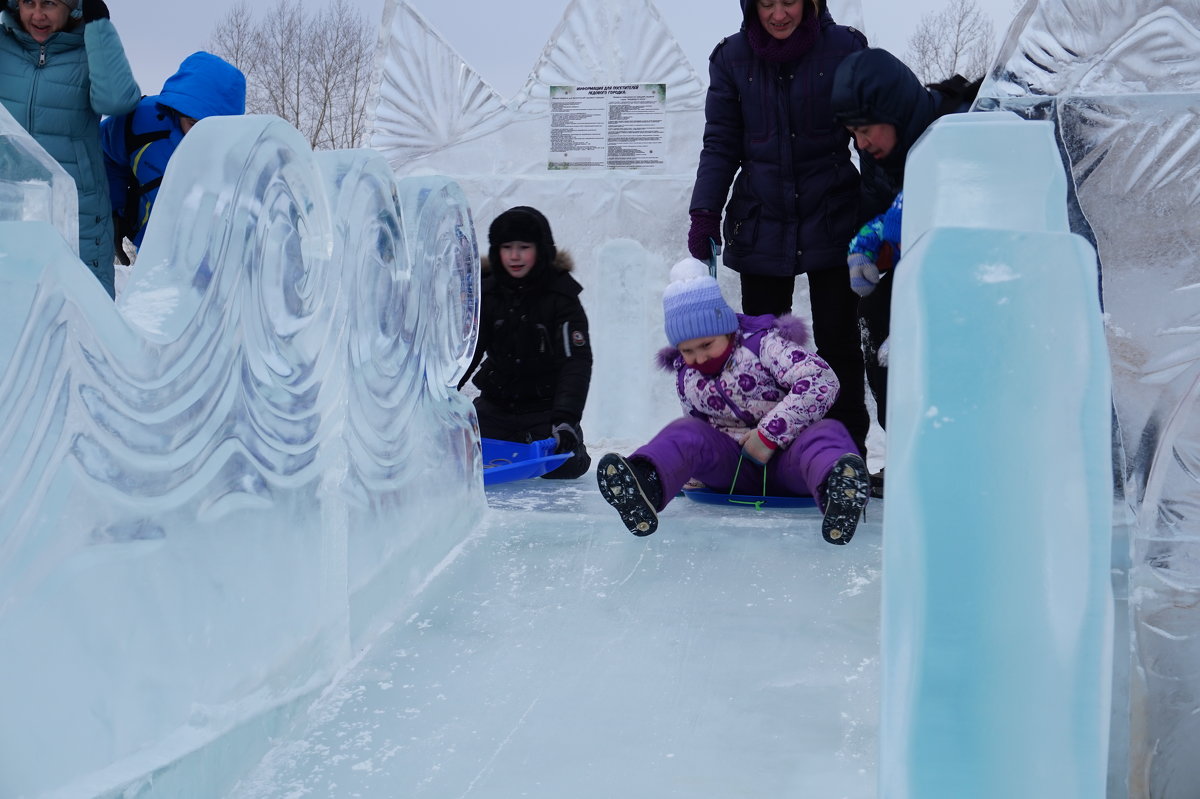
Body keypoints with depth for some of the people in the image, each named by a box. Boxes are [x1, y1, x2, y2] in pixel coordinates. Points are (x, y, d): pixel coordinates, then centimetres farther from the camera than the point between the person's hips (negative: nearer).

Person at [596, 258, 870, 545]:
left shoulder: (763, 344, -7)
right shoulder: (685, 379, 10)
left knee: (828, 432, -35)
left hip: (783, 459, -3)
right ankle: (644, 485, -60)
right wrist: (699, 468, 4)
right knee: (685, 432, -24)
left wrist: (769, 435, -22)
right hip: (732, 465, 3)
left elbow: (821, 381, -21)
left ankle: (838, 484, -74)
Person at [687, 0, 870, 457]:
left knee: (837, 343, 2)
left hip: (831, 223, -2)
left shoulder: (844, 49, -2)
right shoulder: (732, 57, 4)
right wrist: (705, 211, -3)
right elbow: (720, 145, 7)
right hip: (761, 225, 2)